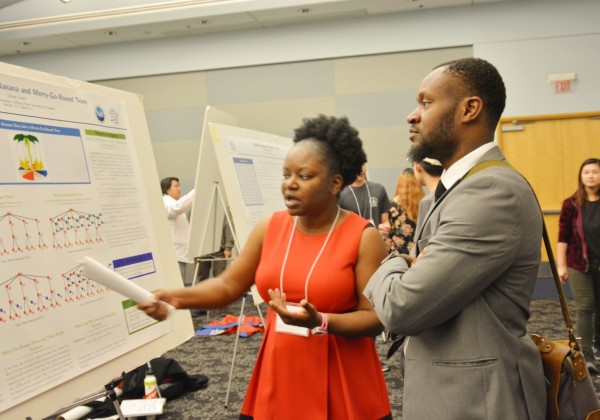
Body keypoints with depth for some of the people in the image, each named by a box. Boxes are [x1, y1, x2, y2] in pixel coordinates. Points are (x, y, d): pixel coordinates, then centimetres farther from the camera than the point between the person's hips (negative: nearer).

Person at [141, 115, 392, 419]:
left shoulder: (363, 237, -11)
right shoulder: (269, 228, 2)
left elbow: (376, 317, -13)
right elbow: (228, 285, 3)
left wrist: (320, 321, -27)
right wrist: (177, 298, -12)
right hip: (278, 373, 4)